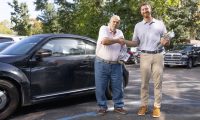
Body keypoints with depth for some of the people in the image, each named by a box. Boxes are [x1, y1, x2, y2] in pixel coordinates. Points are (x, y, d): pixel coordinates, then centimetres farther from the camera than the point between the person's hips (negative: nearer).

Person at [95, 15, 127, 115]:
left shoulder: (120, 33, 14)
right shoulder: (103, 28, -2)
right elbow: (104, 41, -22)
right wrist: (117, 40, -11)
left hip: (116, 65, 4)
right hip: (101, 63, -4)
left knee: (118, 87, 6)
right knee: (100, 87, 1)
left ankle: (118, 106, 20)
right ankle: (102, 107, 15)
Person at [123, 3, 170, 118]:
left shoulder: (160, 23, 8)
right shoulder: (138, 26, 11)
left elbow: (166, 40, 10)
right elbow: (135, 42, 11)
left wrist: (166, 42, -15)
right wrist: (124, 41, -7)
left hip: (158, 55, 0)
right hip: (145, 56, 1)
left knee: (158, 82, 1)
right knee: (144, 82, 2)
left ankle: (157, 106, 9)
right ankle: (144, 105, 11)